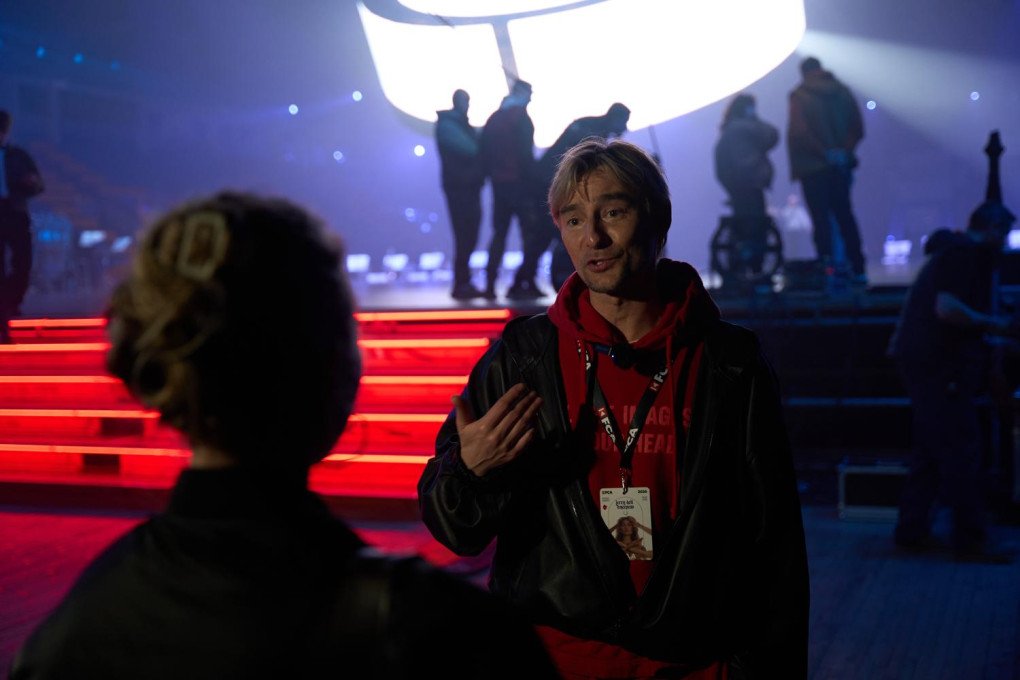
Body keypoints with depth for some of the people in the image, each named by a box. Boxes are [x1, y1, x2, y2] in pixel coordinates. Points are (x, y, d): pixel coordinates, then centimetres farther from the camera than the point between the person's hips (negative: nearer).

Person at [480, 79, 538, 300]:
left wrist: (492, 176, 15)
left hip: (499, 184, 7)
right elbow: (526, 153, -14)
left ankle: (490, 284, 5)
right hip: (519, 182, -7)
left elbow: (485, 152, 11)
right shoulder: (520, 117, -7)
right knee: (529, 232, -2)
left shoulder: (494, 118, 13)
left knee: (499, 233, 10)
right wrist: (531, 181, -11)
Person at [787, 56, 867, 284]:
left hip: (813, 167, -4)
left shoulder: (799, 96, -6)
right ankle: (857, 269, 10)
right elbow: (858, 128, 2)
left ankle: (828, 267, -8)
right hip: (841, 166, 4)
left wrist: (824, 153, -9)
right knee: (845, 216, 11)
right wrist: (844, 150, -1)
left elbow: (799, 133, -16)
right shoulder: (842, 92, 8)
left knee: (821, 219, -1)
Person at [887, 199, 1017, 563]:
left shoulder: (951, 251, 19)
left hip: (922, 360, 10)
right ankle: (971, 539, -1)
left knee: (931, 450, 13)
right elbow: (946, 308, -24)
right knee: (961, 451, -6)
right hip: (940, 367, -10)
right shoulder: (968, 253, -12)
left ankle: (912, 531, 18)